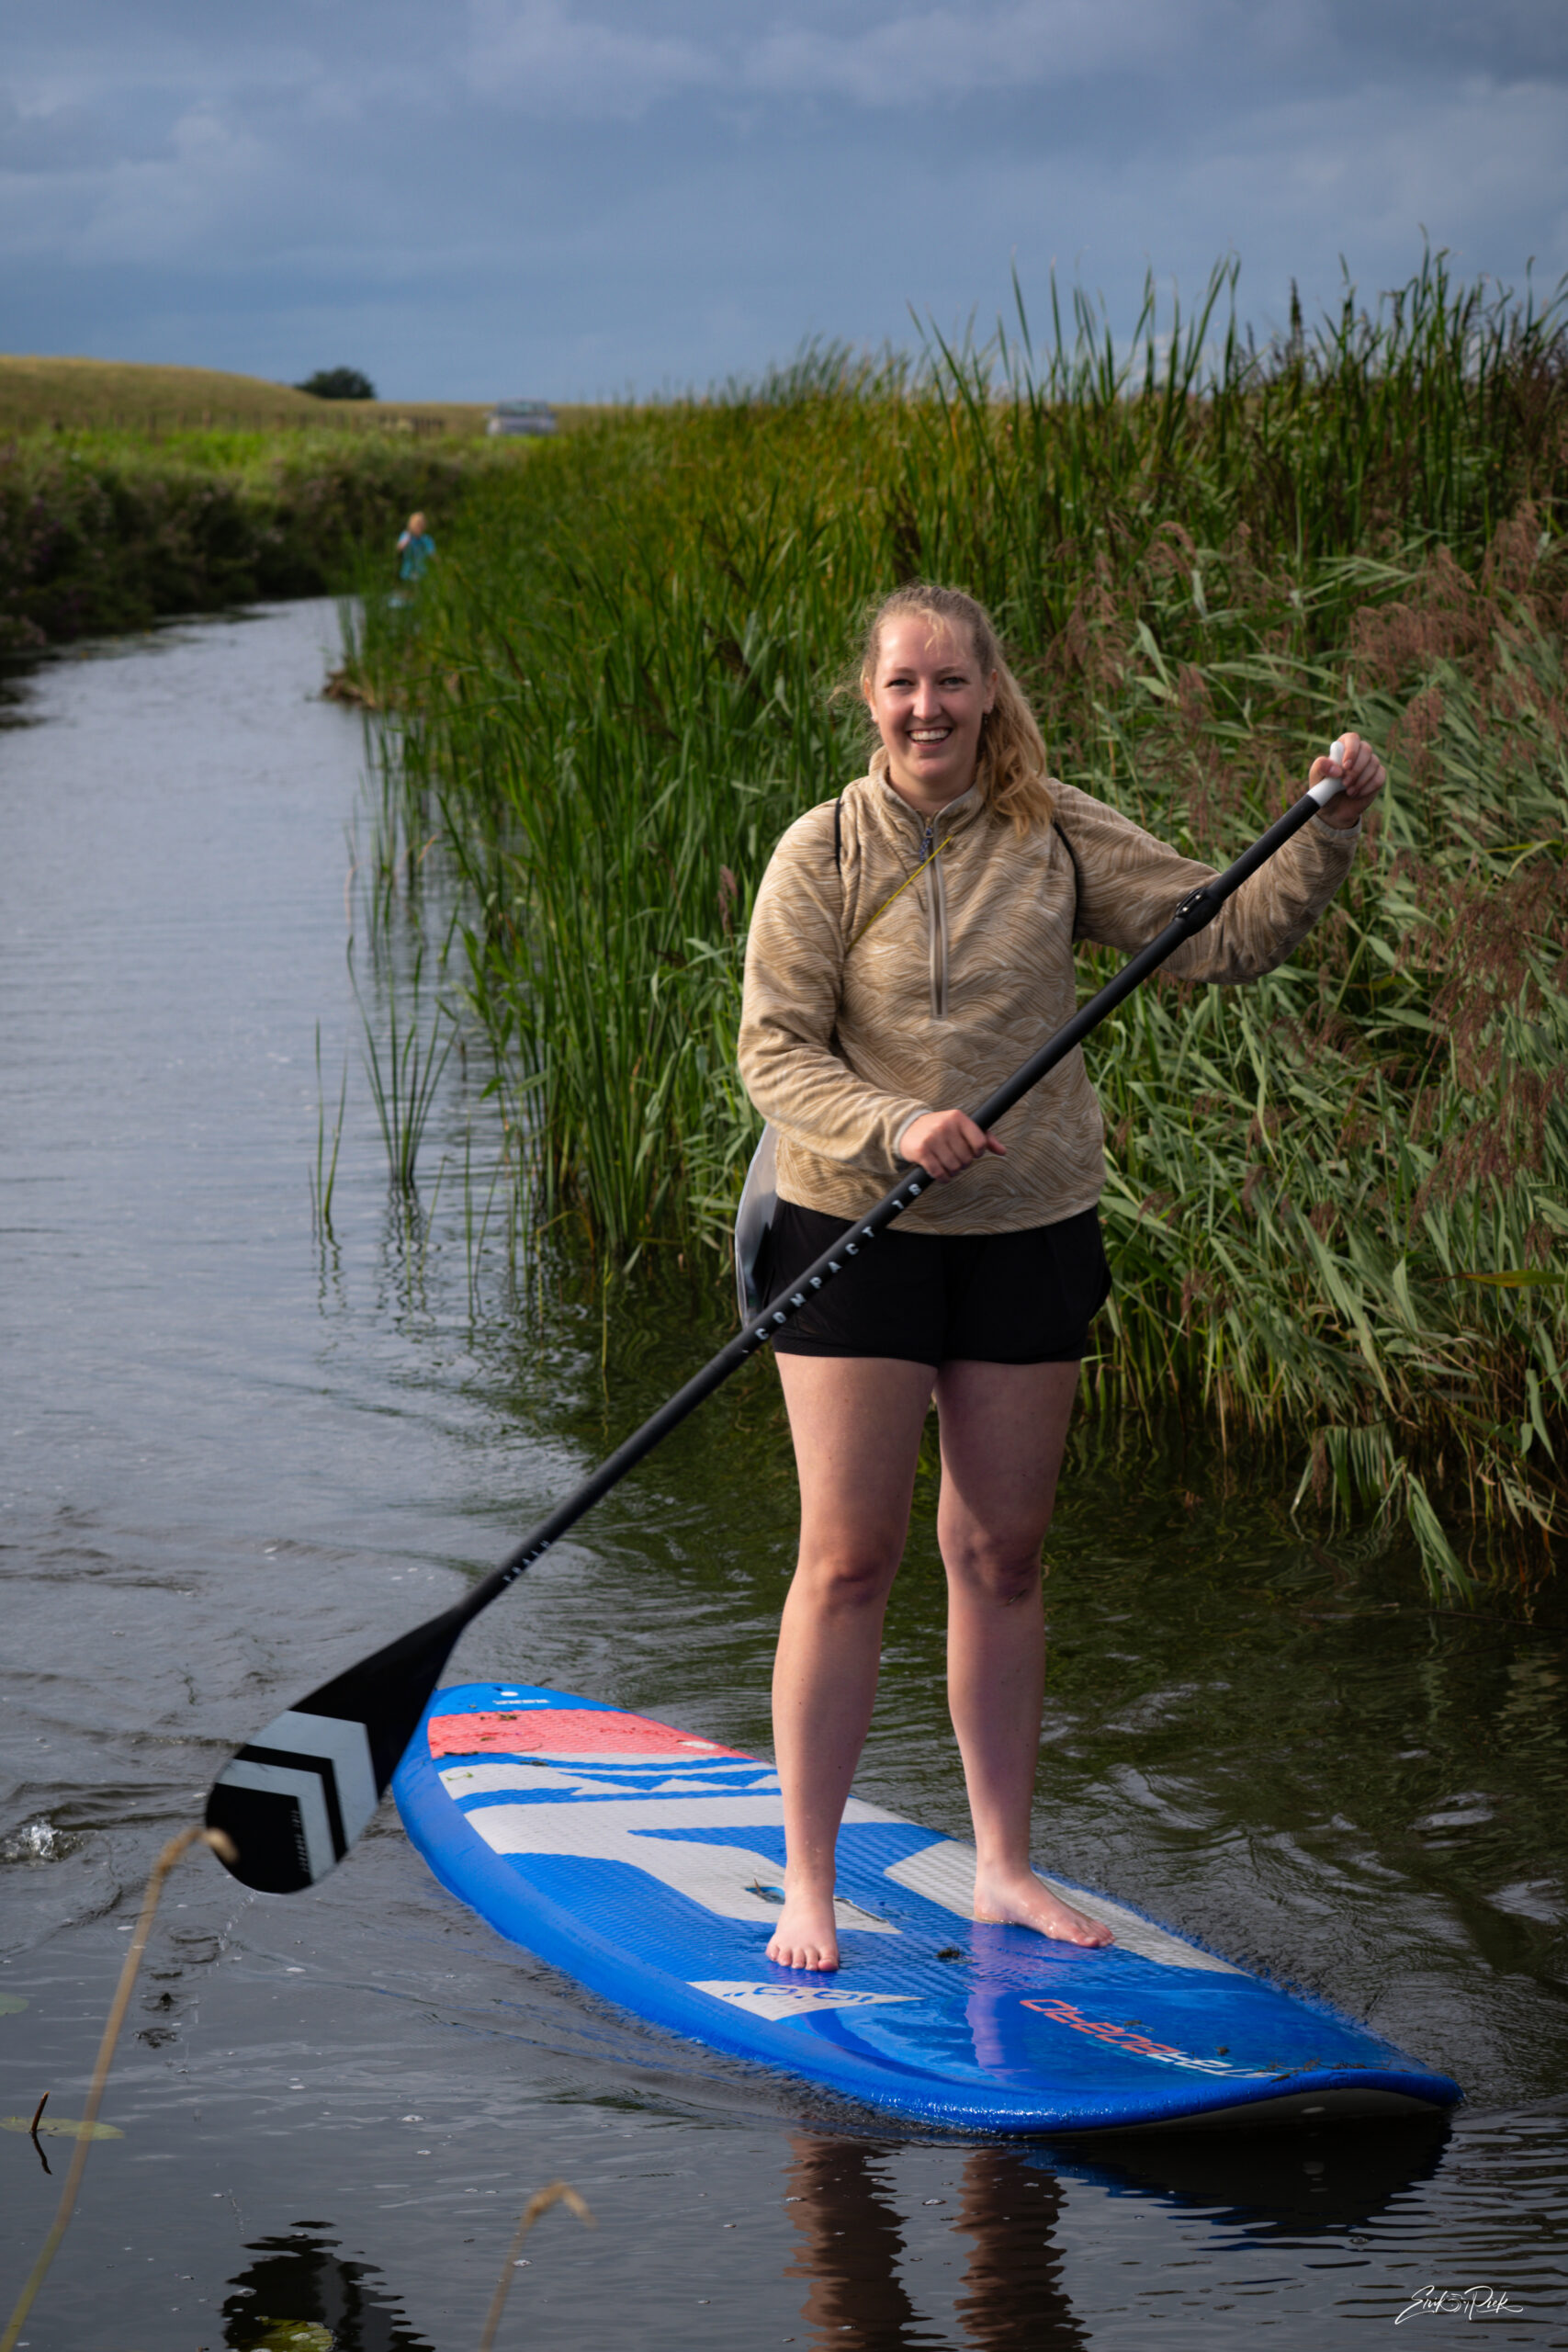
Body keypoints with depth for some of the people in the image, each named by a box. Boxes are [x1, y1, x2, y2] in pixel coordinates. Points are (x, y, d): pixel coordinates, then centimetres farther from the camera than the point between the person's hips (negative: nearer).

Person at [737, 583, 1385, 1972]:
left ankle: (1004, 1868, 22)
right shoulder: (824, 853, -6)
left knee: (1003, 1556, 9)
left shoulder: (1058, 837, 1)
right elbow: (776, 1052, -9)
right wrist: (894, 1127, -25)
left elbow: (1229, 938, 0)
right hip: (858, 1231, -2)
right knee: (848, 1559, -3)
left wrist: (1329, 831, -12)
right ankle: (807, 1887, 7)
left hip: (1028, 1234, 3)